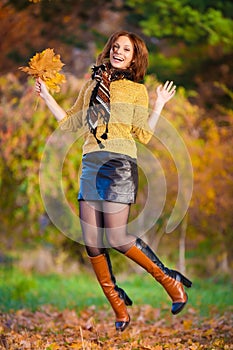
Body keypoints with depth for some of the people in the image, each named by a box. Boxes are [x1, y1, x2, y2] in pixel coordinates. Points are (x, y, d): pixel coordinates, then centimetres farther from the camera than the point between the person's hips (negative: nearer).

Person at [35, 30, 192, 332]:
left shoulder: (136, 89, 7)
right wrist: (45, 95, 19)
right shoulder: (92, 84, 18)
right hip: (90, 164, 5)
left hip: (120, 163, -5)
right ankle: (118, 307, 11)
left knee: (116, 238, -13)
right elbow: (69, 122, 22)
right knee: (91, 243, -1)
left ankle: (169, 279, 6)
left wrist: (159, 105, -3)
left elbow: (143, 135, 3)